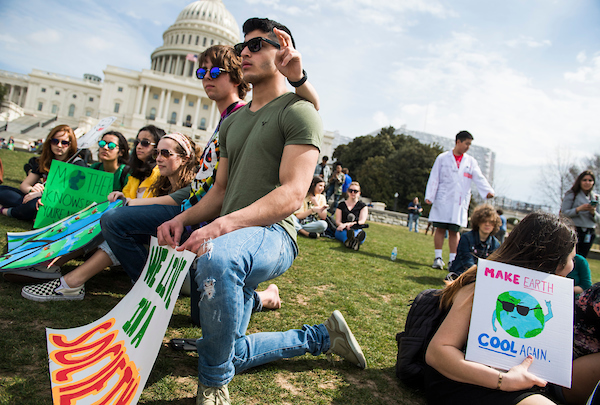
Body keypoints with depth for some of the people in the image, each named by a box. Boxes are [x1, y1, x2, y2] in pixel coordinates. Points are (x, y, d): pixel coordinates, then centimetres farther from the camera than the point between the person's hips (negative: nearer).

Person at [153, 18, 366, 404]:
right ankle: (323, 335, 32)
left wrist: (225, 224, -31)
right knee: (232, 354, 15)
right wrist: (184, 218, -1)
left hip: (272, 233, -9)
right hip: (232, 240, 9)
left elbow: (292, 194, -18)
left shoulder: (298, 110, -5)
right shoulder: (232, 122, 21)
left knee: (217, 258, -43)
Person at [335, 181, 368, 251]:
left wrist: (347, 224, -14)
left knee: (362, 233, -39)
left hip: (357, 230, 0)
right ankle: (348, 240, -75)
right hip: (343, 230, 0)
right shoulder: (341, 205, 19)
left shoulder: (363, 206, 17)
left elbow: (361, 221, 2)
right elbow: (337, 221, 9)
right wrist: (346, 225, -16)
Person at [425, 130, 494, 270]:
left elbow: (479, 178, 3)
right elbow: (434, 178, 3)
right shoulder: (442, 158, 5)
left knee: (454, 231, 2)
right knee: (440, 229, -2)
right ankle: (438, 258, 6)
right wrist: (429, 196, -5)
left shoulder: (471, 161, 12)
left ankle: (452, 260, 8)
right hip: (443, 200, -2)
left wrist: (488, 191, -15)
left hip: (460, 202, 2)